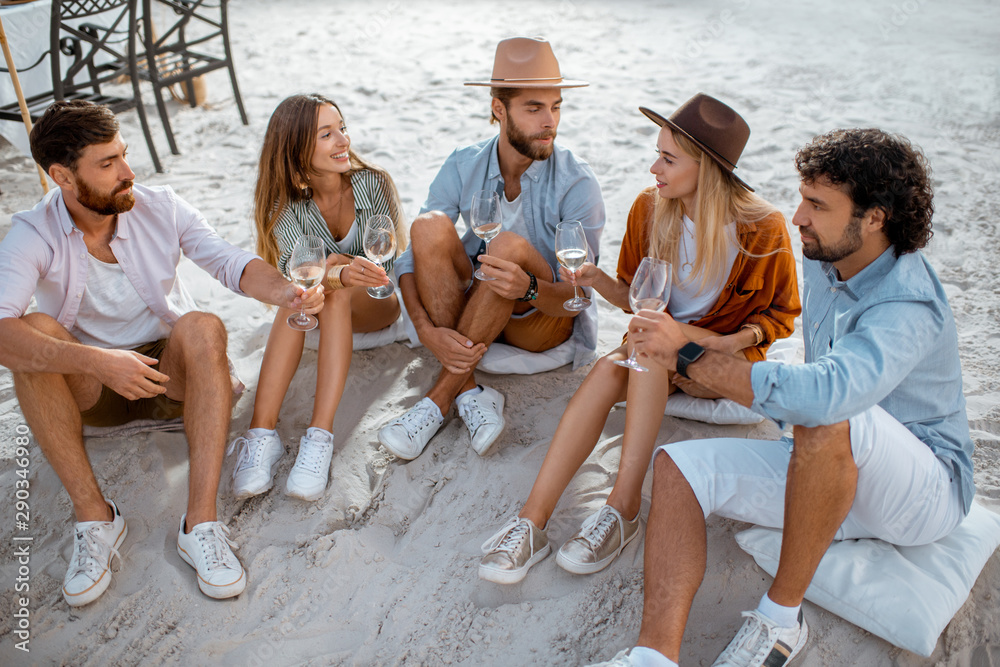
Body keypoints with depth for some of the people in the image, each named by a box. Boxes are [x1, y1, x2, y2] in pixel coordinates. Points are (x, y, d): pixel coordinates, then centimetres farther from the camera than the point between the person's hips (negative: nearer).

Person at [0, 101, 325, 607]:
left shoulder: (161, 208, -7)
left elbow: (229, 262, -13)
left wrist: (284, 292, -34)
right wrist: (97, 362, -44)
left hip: (171, 372, 1)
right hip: (89, 390, 0)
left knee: (202, 328, -31)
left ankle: (201, 523, -37)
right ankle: (94, 516, -26)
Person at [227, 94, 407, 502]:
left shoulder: (373, 184, -15)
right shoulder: (286, 203, -12)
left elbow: (386, 267, -11)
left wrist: (339, 263, -25)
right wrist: (339, 274, -48)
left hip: (375, 304, -1)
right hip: (327, 313, 2)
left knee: (336, 296, -36)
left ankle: (319, 438, -45)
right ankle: (261, 434, -40)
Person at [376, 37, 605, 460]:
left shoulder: (577, 185, -16)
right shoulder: (462, 169, -7)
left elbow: (578, 294, -18)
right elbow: (411, 260, -11)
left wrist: (529, 289, -41)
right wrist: (427, 330, -29)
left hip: (546, 319, -2)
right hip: (471, 309, 3)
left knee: (511, 246, -34)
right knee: (429, 226, -25)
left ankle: (441, 396, -25)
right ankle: (469, 392, -26)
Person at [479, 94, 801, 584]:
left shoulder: (763, 229, -12)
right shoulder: (650, 209, -3)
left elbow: (782, 313, 1)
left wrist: (733, 341, -18)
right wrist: (599, 281, -15)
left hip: (726, 362, -3)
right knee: (608, 371, -30)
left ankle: (623, 508, -35)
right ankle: (532, 521, -36)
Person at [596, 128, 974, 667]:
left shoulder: (908, 306, -27)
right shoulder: (823, 264, 0)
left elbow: (824, 393, -45)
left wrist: (690, 355, -39)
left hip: (927, 489, -7)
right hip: (832, 473, 7)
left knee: (831, 420, -40)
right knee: (678, 465, -13)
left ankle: (781, 617, -20)